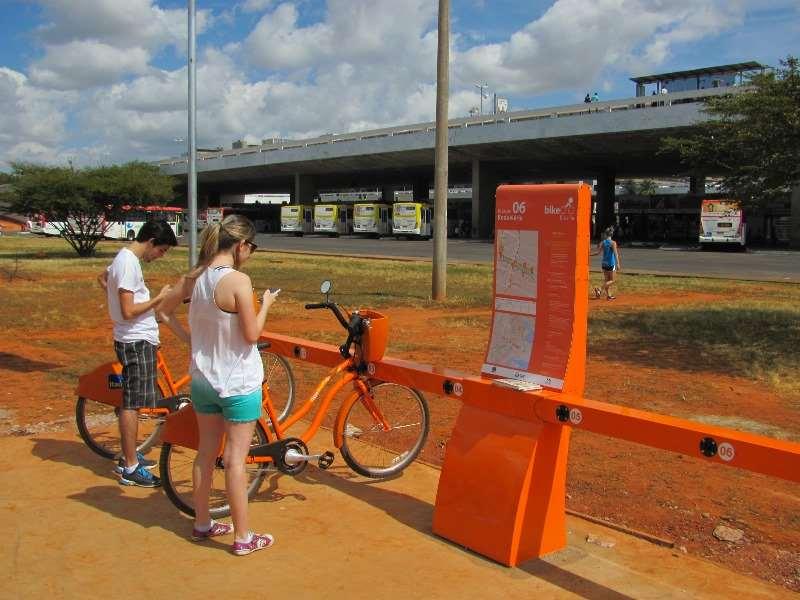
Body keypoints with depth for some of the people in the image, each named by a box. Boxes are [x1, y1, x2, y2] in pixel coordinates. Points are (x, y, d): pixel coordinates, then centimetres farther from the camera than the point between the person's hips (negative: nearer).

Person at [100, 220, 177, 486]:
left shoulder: (124, 258, 11)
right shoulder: (129, 264, -20)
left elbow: (102, 277, 32)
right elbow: (129, 312, -24)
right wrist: (158, 298, -15)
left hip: (136, 340, 10)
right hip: (137, 342, -10)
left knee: (131, 402, 18)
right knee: (132, 404, -4)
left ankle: (128, 457, 30)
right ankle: (130, 469, 3)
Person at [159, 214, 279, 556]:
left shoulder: (194, 277, 0)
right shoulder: (238, 280, -22)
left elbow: (164, 312, 12)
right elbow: (251, 334, -18)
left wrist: (188, 336, 12)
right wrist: (265, 304, -4)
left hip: (203, 379, 7)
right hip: (238, 382, -7)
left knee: (206, 452, 18)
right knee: (235, 458, 2)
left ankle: (202, 524, 32)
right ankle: (243, 538, 13)